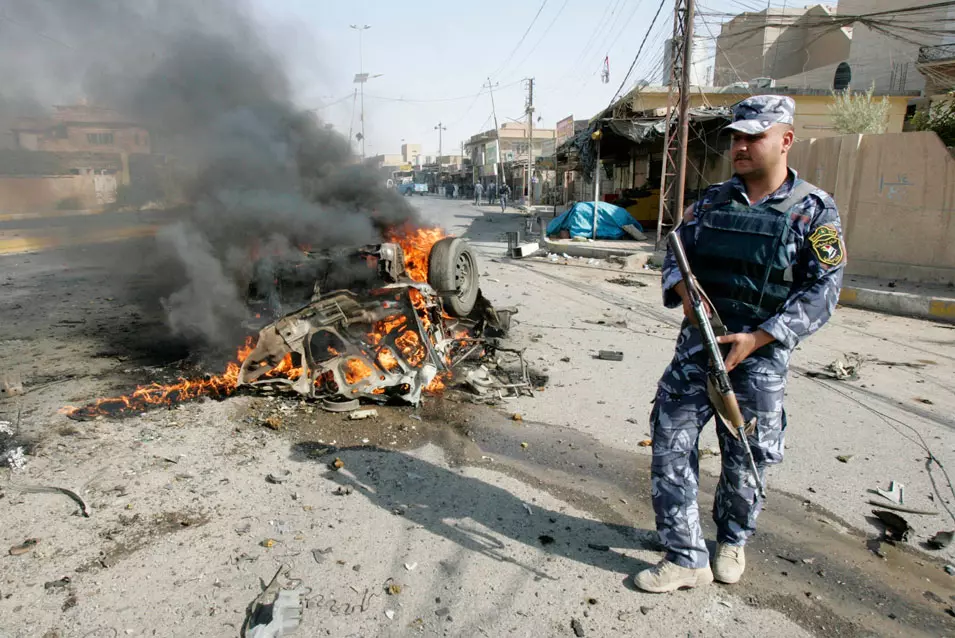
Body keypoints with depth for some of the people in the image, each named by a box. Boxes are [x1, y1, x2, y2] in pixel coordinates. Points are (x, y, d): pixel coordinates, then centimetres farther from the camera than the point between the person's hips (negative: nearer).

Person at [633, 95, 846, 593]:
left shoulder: (814, 211, -4)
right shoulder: (712, 200, 8)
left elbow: (821, 292, -8)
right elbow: (676, 252, 10)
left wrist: (756, 338, -18)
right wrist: (683, 290, -14)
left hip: (760, 354, -3)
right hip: (697, 344, 3)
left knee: (746, 460, 10)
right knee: (670, 445, -2)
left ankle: (732, 541, 38)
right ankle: (686, 558, 11)